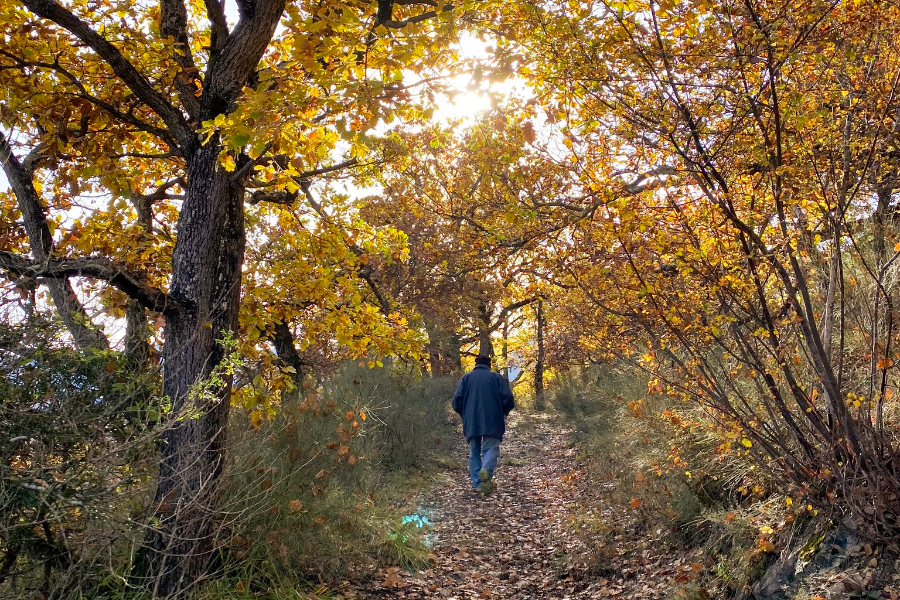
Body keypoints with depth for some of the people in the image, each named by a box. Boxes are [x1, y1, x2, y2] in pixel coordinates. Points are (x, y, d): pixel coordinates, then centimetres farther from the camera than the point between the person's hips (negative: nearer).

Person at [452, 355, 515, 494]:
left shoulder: (466, 378, 11)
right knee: (491, 448, 0)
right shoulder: (497, 378, 7)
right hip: (492, 422, -2)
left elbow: (457, 401, 2)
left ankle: (477, 483, 3)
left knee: (474, 452, 11)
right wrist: (503, 413, 15)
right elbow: (508, 399, -4)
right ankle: (486, 471, -28)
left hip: (471, 423, 2)